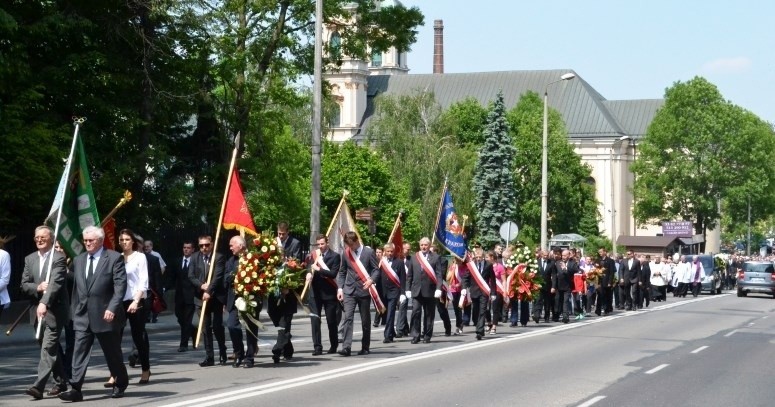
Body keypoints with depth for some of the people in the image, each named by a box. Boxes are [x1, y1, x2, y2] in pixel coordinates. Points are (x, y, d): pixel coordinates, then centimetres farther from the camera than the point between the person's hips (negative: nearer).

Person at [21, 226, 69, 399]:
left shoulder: (58, 258, -9)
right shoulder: (29, 259, 12)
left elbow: (55, 283, -22)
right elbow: (24, 284, 9)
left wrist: (44, 303, -34)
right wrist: (37, 287, -13)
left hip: (54, 310, -7)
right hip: (37, 310, 7)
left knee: (48, 348, -12)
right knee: (52, 348, 15)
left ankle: (39, 386, -18)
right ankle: (61, 382, 27)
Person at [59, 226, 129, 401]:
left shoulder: (114, 258, -5)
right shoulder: (78, 260, 12)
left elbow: (120, 286, -11)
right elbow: (75, 286, 17)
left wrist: (112, 308, -20)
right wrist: (74, 310, 11)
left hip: (105, 314, -4)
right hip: (82, 315, 4)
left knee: (112, 352, 9)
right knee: (79, 351, -6)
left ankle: (121, 383, 28)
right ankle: (75, 389, -10)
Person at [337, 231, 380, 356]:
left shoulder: (368, 252, -3)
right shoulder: (346, 253, 6)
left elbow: (376, 270, -3)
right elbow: (342, 272, 13)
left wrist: (371, 280, -22)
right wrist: (340, 288, 3)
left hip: (364, 290, -2)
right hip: (349, 290, 2)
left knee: (365, 320, 6)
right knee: (348, 317, -11)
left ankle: (365, 347, 18)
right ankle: (346, 347, -16)